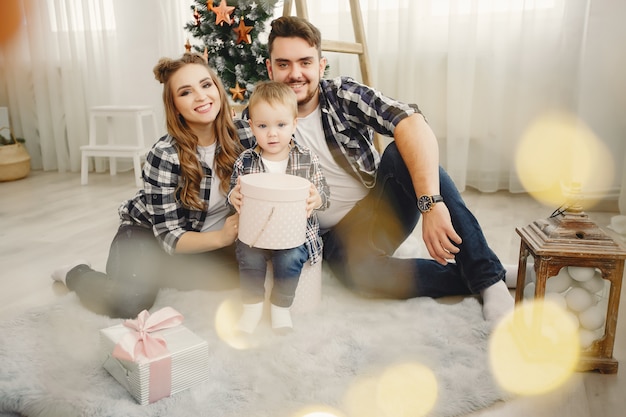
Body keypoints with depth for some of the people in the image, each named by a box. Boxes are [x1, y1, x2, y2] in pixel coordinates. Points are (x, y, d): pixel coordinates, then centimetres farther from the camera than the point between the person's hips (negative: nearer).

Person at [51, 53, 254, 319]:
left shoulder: (239, 136, -13)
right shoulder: (164, 156, -25)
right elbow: (170, 236, -23)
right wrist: (221, 237, -37)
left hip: (201, 242, 5)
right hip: (148, 235, -5)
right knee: (129, 302, -28)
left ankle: (160, 274, 7)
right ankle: (77, 274, 8)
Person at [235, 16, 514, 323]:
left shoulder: (343, 93, -9)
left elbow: (412, 123, -25)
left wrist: (431, 204, -39)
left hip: (384, 207, 1)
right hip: (339, 236, 0)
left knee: (401, 154, -30)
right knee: (362, 272, -36)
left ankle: (488, 276, -27)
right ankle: (474, 280, -13)